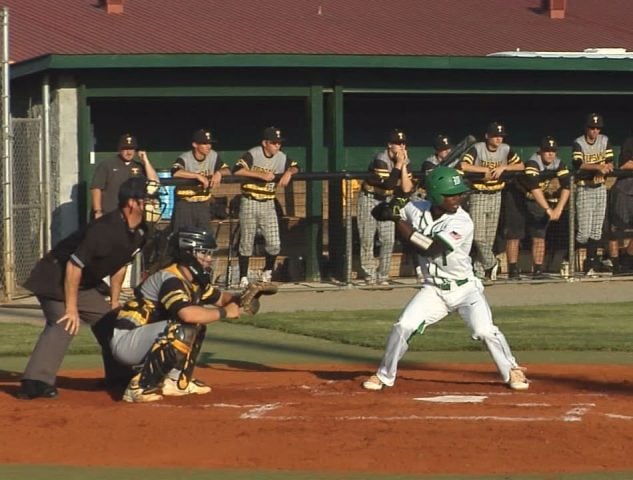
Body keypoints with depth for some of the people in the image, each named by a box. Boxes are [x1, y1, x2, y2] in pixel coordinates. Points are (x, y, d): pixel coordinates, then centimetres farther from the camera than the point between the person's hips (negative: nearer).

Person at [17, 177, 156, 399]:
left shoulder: (140, 232, -2)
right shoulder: (104, 230, -30)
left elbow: (119, 265, 13)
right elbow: (74, 266, -28)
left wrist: (114, 303, 12)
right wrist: (71, 308, -25)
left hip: (88, 285, 10)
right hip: (55, 278, -10)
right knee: (63, 325, -27)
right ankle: (35, 383, -36)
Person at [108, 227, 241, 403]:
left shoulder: (195, 281, 9)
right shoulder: (169, 279, -21)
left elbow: (220, 297, 23)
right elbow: (187, 314, -37)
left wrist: (237, 300, -1)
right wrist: (224, 313, -24)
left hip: (142, 338, 10)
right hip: (124, 341, -10)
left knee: (197, 323, 12)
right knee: (181, 329, -29)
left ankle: (176, 380, 12)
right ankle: (139, 387, -25)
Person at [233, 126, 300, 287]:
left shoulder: (281, 158, 3)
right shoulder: (253, 155, -13)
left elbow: (295, 167, 18)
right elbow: (237, 170, -26)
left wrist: (289, 173, -7)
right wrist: (262, 175, -28)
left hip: (268, 204, 4)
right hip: (249, 203, -4)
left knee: (274, 244, -4)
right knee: (246, 242, 1)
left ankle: (267, 271, 21)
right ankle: (243, 278, 12)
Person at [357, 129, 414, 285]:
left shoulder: (405, 162, -3)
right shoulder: (381, 160, -22)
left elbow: (406, 189, -11)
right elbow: (389, 184, -32)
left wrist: (404, 166, -18)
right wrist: (398, 165, -30)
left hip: (388, 201, 5)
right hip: (369, 198, -5)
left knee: (388, 240, -1)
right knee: (367, 239, -5)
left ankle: (383, 276, 8)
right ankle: (369, 276, 2)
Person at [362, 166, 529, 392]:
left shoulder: (462, 223, -22)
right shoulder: (417, 209, -7)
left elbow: (430, 249, -28)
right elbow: (379, 213, 5)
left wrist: (400, 222, -25)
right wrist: (390, 210, -21)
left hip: (465, 289, -3)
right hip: (433, 290, 3)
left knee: (485, 331, -18)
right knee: (403, 327, -9)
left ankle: (512, 371, 4)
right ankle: (384, 375, 10)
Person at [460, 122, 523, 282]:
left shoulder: (506, 149, 2)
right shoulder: (477, 149, -12)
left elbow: (520, 166, 3)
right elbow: (463, 166, -25)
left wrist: (503, 168, -12)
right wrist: (485, 170, -19)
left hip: (496, 196, 4)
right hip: (478, 195, -4)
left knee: (490, 237, 5)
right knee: (479, 236, -12)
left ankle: (480, 270, 13)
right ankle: (491, 264, 7)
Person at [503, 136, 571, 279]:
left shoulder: (559, 165, -13)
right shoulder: (532, 164, -30)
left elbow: (565, 187, -19)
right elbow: (534, 189, -40)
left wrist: (558, 209, -32)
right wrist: (548, 209, -45)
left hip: (539, 200, 5)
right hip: (518, 198, -5)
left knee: (539, 235, -2)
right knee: (514, 235, -5)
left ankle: (538, 270, 1)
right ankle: (513, 270, 0)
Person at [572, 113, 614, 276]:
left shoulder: (605, 141, 6)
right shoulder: (578, 143, -9)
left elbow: (610, 161, 2)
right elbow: (577, 164, -25)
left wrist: (606, 167, -23)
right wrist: (597, 167, -38)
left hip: (600, 188, 5)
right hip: (584, 189, -5)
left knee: (597, 229, 5)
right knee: (584, 230, -11)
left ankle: (591, 261, 11)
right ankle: (580, 260, 2)